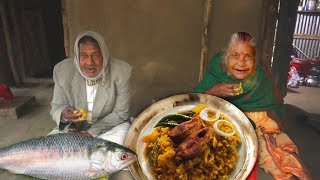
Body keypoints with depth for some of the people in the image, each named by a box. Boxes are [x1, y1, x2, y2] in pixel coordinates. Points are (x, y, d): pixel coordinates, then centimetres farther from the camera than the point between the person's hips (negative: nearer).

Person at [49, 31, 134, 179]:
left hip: (109, 127, -1)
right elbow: (56, 108, -7)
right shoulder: (63, 70, -15)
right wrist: (64, 115, -32)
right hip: (73, 128, 2)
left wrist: (92, 132, -22)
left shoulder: (121, 71, -21)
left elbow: (120, 113, -15)